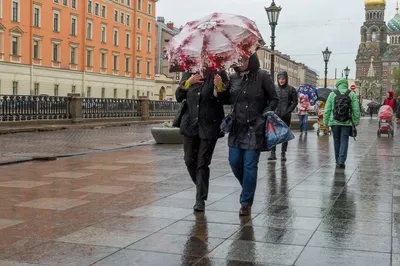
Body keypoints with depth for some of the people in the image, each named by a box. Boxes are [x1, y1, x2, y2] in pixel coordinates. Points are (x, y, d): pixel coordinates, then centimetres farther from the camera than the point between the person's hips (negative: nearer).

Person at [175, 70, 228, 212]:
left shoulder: (217, 75, -6)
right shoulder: (189, 75, 7)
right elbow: (178, 97, 10)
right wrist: (188, 82, -5)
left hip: (209, 127, -4)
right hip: (190, 125, 4)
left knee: (203, 163, -1)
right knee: (189, 161, 8)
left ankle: (201, 200, 9)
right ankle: (201, 188, 33)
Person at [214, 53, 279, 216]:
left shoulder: (262, 76, -7)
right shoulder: (233, 78, 5)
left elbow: (274, 99, 0)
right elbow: (228, 100, 12)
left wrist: (264, 117, -11)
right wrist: (219, 88, -4)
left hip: (255, 128, -4)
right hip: (237, 126, 5)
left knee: (250, 165, -2)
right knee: (234, 162, 6)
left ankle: (246, 203, 9)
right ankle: (248, 189, 34)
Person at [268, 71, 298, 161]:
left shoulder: (291, 89, 0)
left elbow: (295, 102, 1)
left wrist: (288, 111, -8)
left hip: (286, 116, -1)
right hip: (276, 115, 1)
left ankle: (283, 154, 11)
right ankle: (273, 153, 1)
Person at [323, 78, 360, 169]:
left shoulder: (332, 94, 2)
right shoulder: (352, 94, 2)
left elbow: (327, 109, 1)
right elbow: (356, 109, 0)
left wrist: (325, 121, 7)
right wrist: (356, 121, 6)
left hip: (335, 122, 1)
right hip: (347, 122, -1)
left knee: (337, 141, 10)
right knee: (344, 141, 1)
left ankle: (338, 161, 17)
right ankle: (341, 161, -8)